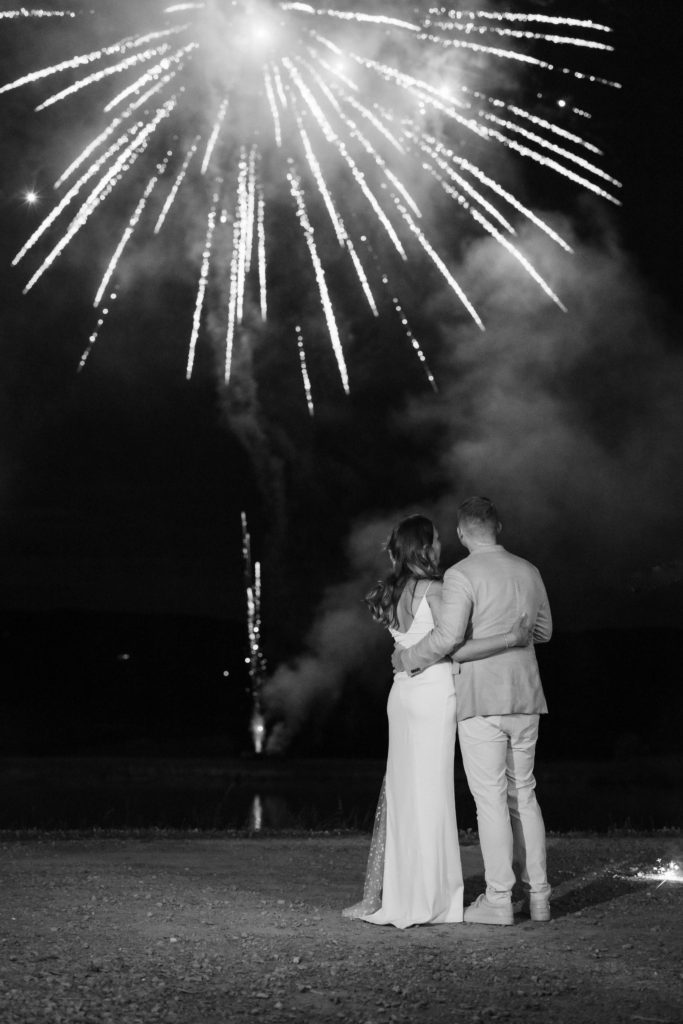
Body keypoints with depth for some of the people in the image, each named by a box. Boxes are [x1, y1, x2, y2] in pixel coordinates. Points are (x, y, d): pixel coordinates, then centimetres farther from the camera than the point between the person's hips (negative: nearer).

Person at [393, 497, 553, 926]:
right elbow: (543, 630, 18)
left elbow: (447, 636, -19)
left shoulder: (461, 575, -11)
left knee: (491, 799, -1)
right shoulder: (529, 572, 8)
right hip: (525, 698, 6)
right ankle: (538, 894, 16)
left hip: (481, 701, -6)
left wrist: (407, 658, -4)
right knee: (524, 795, 14)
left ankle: (498, 899, 2)